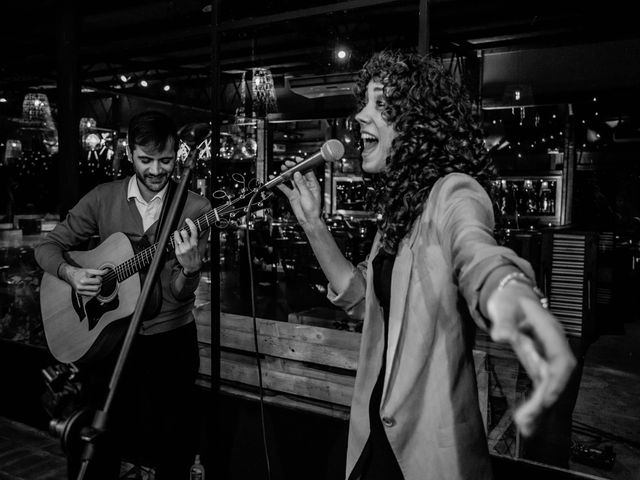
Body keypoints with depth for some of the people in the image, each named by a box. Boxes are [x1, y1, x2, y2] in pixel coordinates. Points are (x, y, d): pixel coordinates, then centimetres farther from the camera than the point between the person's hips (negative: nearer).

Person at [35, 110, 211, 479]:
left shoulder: (195, 209, -10)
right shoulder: (103, 198, -1)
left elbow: (180, 294, -13)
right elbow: (49, 246, 6)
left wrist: (189, 268, -36)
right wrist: (70, 273, -14)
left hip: (169, 342, -2)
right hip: (107, 337, 2)